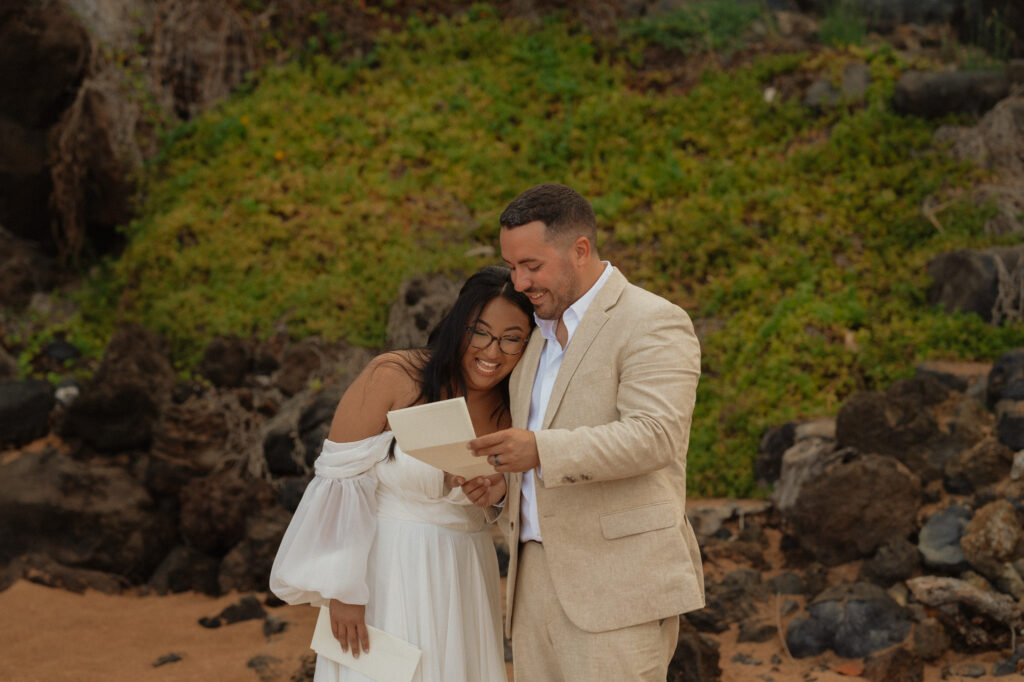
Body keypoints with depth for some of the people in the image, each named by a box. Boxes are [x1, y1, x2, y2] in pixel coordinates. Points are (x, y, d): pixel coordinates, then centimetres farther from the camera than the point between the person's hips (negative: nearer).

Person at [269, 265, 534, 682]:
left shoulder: (510, 412, 3)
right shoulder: (392, 377, -13)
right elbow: (340, 479, -13)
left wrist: (502, 489, -7)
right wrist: (342, 588, -16)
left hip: (460, 583, 5)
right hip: (385, 573, -5)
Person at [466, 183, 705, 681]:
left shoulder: (654, 324, -7)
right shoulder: (539, 334, 19)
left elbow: (654, 436, -20)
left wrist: (541, 450, -30)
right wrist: (495, 475, 3)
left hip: (618, 584, -8)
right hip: (537, 580, 8)